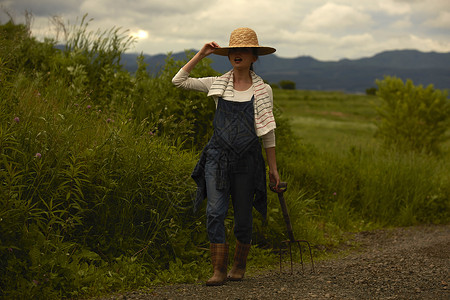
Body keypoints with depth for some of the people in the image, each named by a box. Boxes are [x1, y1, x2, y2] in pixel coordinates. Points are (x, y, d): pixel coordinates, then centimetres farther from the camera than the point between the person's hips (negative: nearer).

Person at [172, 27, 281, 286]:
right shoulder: (218, 84, 8)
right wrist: (201, 55, -1)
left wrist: (273, 168, 7)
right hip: (218, 157, 1)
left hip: (247, 159, -1)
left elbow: (267, 131, 7)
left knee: (243, 217, 6)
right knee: (215, 212, -11)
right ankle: (219, 271, -5)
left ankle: (239, 266, 27)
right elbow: (179, 81, 5)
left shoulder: (263, 90, 4)